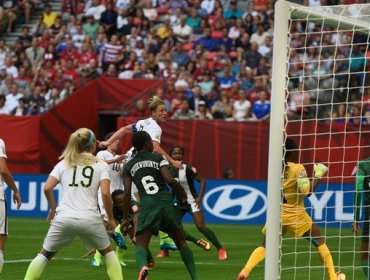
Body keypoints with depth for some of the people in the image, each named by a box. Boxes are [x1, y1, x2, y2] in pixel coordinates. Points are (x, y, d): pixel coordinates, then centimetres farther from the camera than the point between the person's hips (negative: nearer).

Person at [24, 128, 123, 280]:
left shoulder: (63, 163, 13)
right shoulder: (101, 165, 8)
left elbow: (47, 188, 2)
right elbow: (105, 193, -5)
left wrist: (53, 208, 18)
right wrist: (111, 218, 6)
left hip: (63, 218, 1)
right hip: (90, 219, -1)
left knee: (45, 254, 15)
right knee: (108, 251, 21)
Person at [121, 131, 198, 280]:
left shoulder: (129, 166, 11)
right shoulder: (159, 158, 5)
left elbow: (127, 193, 6)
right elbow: (169, 179, -9)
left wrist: (125, 218, 11)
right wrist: (181, 191, 10)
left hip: (147, 206, 0)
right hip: (166, 203, 0)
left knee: (141, 244, -4)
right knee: (181, 242, 17)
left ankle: (142, 266, -38)